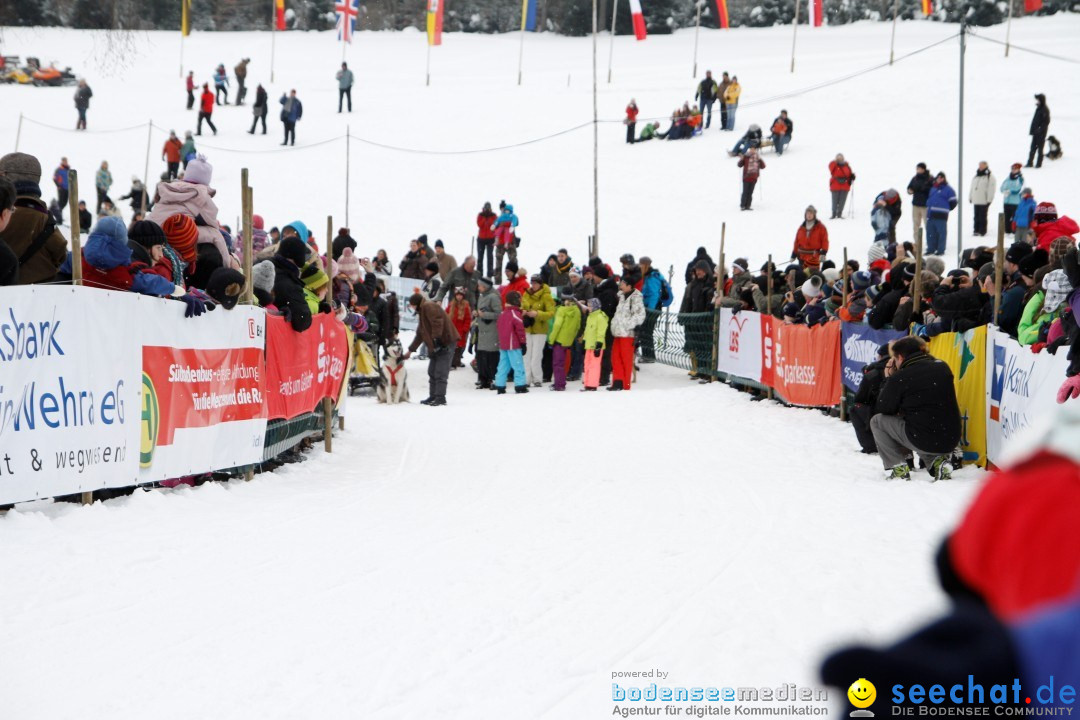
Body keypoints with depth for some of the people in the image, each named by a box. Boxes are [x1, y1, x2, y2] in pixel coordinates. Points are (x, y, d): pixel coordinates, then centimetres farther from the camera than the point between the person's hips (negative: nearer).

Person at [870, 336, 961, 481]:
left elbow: (883, 408, 2)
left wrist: (888, 379, 13)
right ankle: (938, 460, 15)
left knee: (877, 421, 15)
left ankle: (898, 467, 6)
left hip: (922, 441, -6)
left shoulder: (900, 378, -9)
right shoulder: (943, 367, 8)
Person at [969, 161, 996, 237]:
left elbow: (991, 188, -9)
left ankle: (982, 232, -1)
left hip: (984, 201, -6)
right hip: (976, 200, 6)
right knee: (976, 217, 8)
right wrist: (970, 197, 18)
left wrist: (989, 199, -15)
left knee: (982, 217, -5)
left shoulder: (990, 176, -4)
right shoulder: (976, 176, 17)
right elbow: (972, 187, 23)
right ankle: (976, 230, 13)